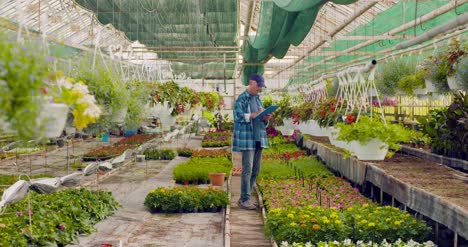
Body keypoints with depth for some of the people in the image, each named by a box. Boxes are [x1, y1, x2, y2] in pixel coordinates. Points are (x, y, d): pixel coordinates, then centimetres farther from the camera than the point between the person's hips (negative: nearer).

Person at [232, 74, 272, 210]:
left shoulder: (258, 99, 17)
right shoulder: (241, 99, -6)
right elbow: (239, 116, -17)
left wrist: (266, 119, 0)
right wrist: (255, 114, -17)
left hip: (258, 139, 8)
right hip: (247, 139, -8)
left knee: (255, 170, 8)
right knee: (247, 170, -8)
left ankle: (245, 198, 17)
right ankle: (244, 200, -1)